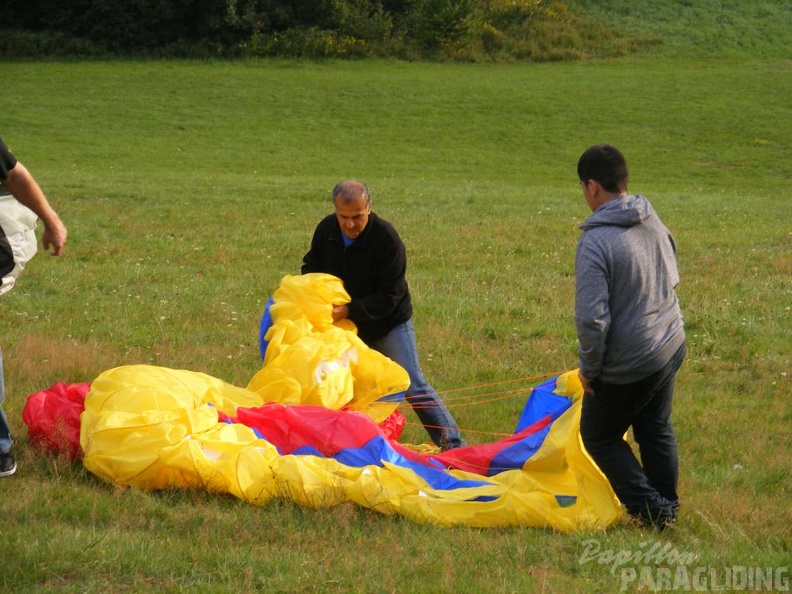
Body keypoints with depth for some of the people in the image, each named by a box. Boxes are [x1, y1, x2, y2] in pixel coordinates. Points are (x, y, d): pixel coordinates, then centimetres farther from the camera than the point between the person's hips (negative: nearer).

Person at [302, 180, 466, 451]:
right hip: (348, 326, 5)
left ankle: (453, 444, -4)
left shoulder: (387, 240, -25)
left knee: (413, 386, -9)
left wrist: (348, 311, -34)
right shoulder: (326, 230, -8)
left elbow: (388, 299, -25)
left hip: (389, 324, -5)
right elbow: (312, 266, 10)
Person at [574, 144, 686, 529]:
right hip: (671, 346, 7)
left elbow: (592, 318, -26)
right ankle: (668, 508, 33)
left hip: (628, 364, -7)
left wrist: (589, 368, -12)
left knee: (599, 436, 14)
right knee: (656, 429, 24)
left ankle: (650, 510, 11)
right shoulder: (653, 222, -1)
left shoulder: (595, 242, -25)